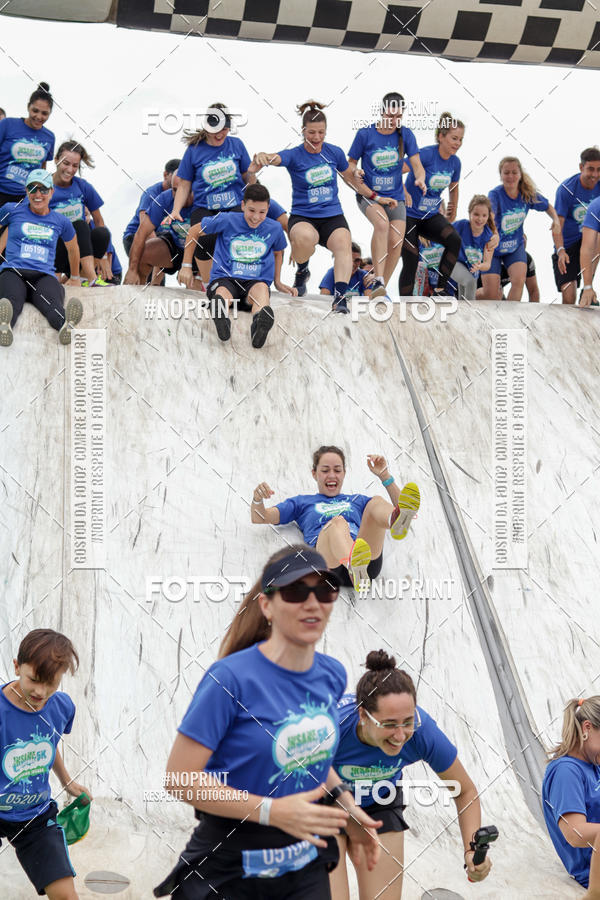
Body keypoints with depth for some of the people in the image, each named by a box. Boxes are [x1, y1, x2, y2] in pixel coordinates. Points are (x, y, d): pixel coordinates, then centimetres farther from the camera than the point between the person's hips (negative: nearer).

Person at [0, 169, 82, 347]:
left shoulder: (60, 221, 20)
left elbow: (72, 248, 37)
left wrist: (75, 277, 46)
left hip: (44, 276, 1)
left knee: (53, 303, -38)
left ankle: (67, 325, -71)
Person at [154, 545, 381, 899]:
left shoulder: (332, 675, 0)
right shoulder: (231, 678, -20)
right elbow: (181, 777, -20)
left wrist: (345, 804, 3)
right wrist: (272, 811, -26)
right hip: (228, 869, -5)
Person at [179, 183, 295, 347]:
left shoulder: (275, 228, 10)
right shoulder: (228, 221, 3)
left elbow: (278, 252, 33)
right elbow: (194, 231, 14)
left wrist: (278, 282, 27)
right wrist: (186, 266, 14)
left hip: (256, 282, 1)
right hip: (224, 279, -1)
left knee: (262, 289, -39)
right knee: (223, 294, -40)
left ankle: (260, 323, -72)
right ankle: (221, 317, -76)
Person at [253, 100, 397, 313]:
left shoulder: (334, 152, 6)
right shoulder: (294, 156, -4)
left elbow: (351, 178, 22)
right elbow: (276, 158, -26)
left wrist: (376, 197, 22)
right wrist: (262, 157, -50)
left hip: (332, 216, 2)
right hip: (302, 217, -2)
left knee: (343, 245, -30)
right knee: (304, 238, -36)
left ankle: (340, 296, -42)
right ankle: (302, 271, -3)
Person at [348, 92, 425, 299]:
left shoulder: (405, 134, 0)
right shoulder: (365, 134, -5)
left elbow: (417, 166, -3)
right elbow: (351, 163, 3)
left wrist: (420, 179, -26)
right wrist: (354, 173, -20)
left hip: (395, 196, 3)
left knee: (396, 242, -10)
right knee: (382, 223, -32)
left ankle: (382, 289, 8)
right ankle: (378, 280, -33)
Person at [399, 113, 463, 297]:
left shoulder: (454, 162, 1)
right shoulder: (426, 154, -19)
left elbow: (453, 188, 20)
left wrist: (452, 215, 25)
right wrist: (406, 196, -23)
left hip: (431, 216, 5)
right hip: (409, 215, -5)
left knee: (454, 240, -21)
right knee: (411, 263, -7)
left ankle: (440, 290, -12)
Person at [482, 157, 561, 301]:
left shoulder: (528, 194, -9)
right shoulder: (495, 194, -23)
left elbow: (548, 206, 9)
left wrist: (556, 220, -13)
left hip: (516, 246, 3)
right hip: (494, 247, -3)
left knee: (519, 281, -23)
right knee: (490, 295, -6)